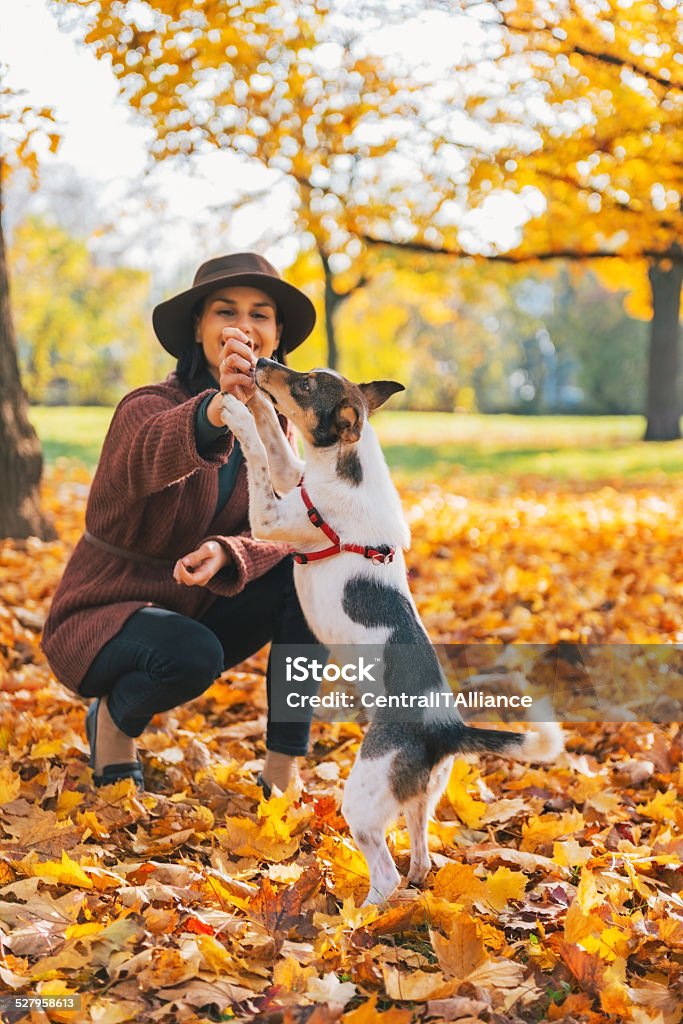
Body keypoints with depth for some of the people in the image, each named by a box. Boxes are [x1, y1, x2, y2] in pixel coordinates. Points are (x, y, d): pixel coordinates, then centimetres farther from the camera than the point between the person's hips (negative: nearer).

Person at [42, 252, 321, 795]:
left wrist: (225, 554, -35)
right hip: (101, 619, -6)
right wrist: (214, 412, -68)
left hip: (198, 614, 6)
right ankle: (113, 718, -2)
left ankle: (282, 772, -14)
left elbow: (283, 528, -12)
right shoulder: (148, 406, -20)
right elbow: (152, 455, -46)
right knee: (192, 653, -37)